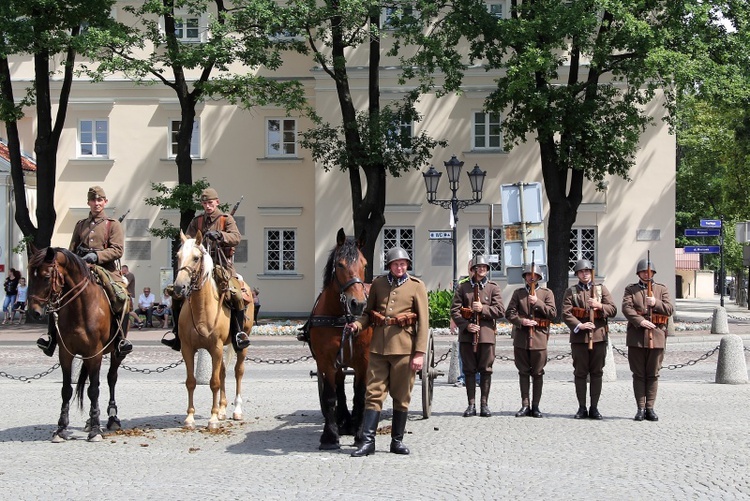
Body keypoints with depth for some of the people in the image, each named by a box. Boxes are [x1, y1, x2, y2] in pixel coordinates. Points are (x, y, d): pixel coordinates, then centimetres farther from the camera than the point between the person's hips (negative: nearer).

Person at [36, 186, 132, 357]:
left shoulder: (113, 225, 8)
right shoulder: (80, 225, 21)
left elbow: (117, 250, -4)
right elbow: (72, 250, 24)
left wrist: (96, 255, -19)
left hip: (105, 268, -4)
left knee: (119, 296, -33)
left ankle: (120, 339, -22)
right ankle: (52, 338, -12)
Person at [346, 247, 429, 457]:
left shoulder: (416, 286, 1)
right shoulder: (378, 283, 9)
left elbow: (423, 321, -2)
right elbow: (368, 312, 16)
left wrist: (420, 353, -9)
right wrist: (358, 324, -8)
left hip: (403, 347, -2)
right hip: (378, 345, 2)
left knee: (401, 396, 5)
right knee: (374, 393, -1)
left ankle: (397, 441, 16)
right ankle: (368, 441, 0)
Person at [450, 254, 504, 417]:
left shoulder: (493, 288, 7)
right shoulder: (462, 287, 8)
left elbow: (500, 311, 1)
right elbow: (454, 310, 3)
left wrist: (483, 309, -13)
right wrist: (466, 325, -12)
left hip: (486, 334, 0)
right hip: (467, 334, 1)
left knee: (486, 370, 2)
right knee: (469, 370, 3)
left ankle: (484, 404, 8)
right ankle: (471, 404, 8)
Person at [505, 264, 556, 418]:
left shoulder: (547, 293, 7)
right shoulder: (518, 293, 10)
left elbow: (553, 313, -4)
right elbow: (509, 313, 4)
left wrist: (537, 302, -14)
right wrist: (521, 321, -13)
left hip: (539, 337, -1)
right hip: (521, 338, 1)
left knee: (538, 373, 1)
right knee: (523, 372, 4)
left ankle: (536, 406, 8)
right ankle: (525, 405, 8)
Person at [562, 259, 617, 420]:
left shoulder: (601, 289, 11)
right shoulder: (571, 292, 7)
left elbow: (613, 310, 5)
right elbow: (566, 313, -4)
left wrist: (599, 306, -13)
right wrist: (579, 325, -18)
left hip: (598, 336, 1)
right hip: (579, 337, -1)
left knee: (597, 373, 3)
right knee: (580, 373, 2)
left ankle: (594, 408, 10)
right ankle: (582, 408, 9)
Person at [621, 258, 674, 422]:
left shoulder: (662, 289, 13)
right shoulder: (631, 289, 9)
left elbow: (670, 309, 3)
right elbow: (626, 307, -7)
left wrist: (656, 303, -13)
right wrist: (640, 321, -19)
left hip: (656, 336, 1)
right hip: (636, 337, -1)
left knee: (653, 374, 3)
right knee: (639, 374, 2)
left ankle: (650, 408, 8)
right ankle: (640, 408, 5)